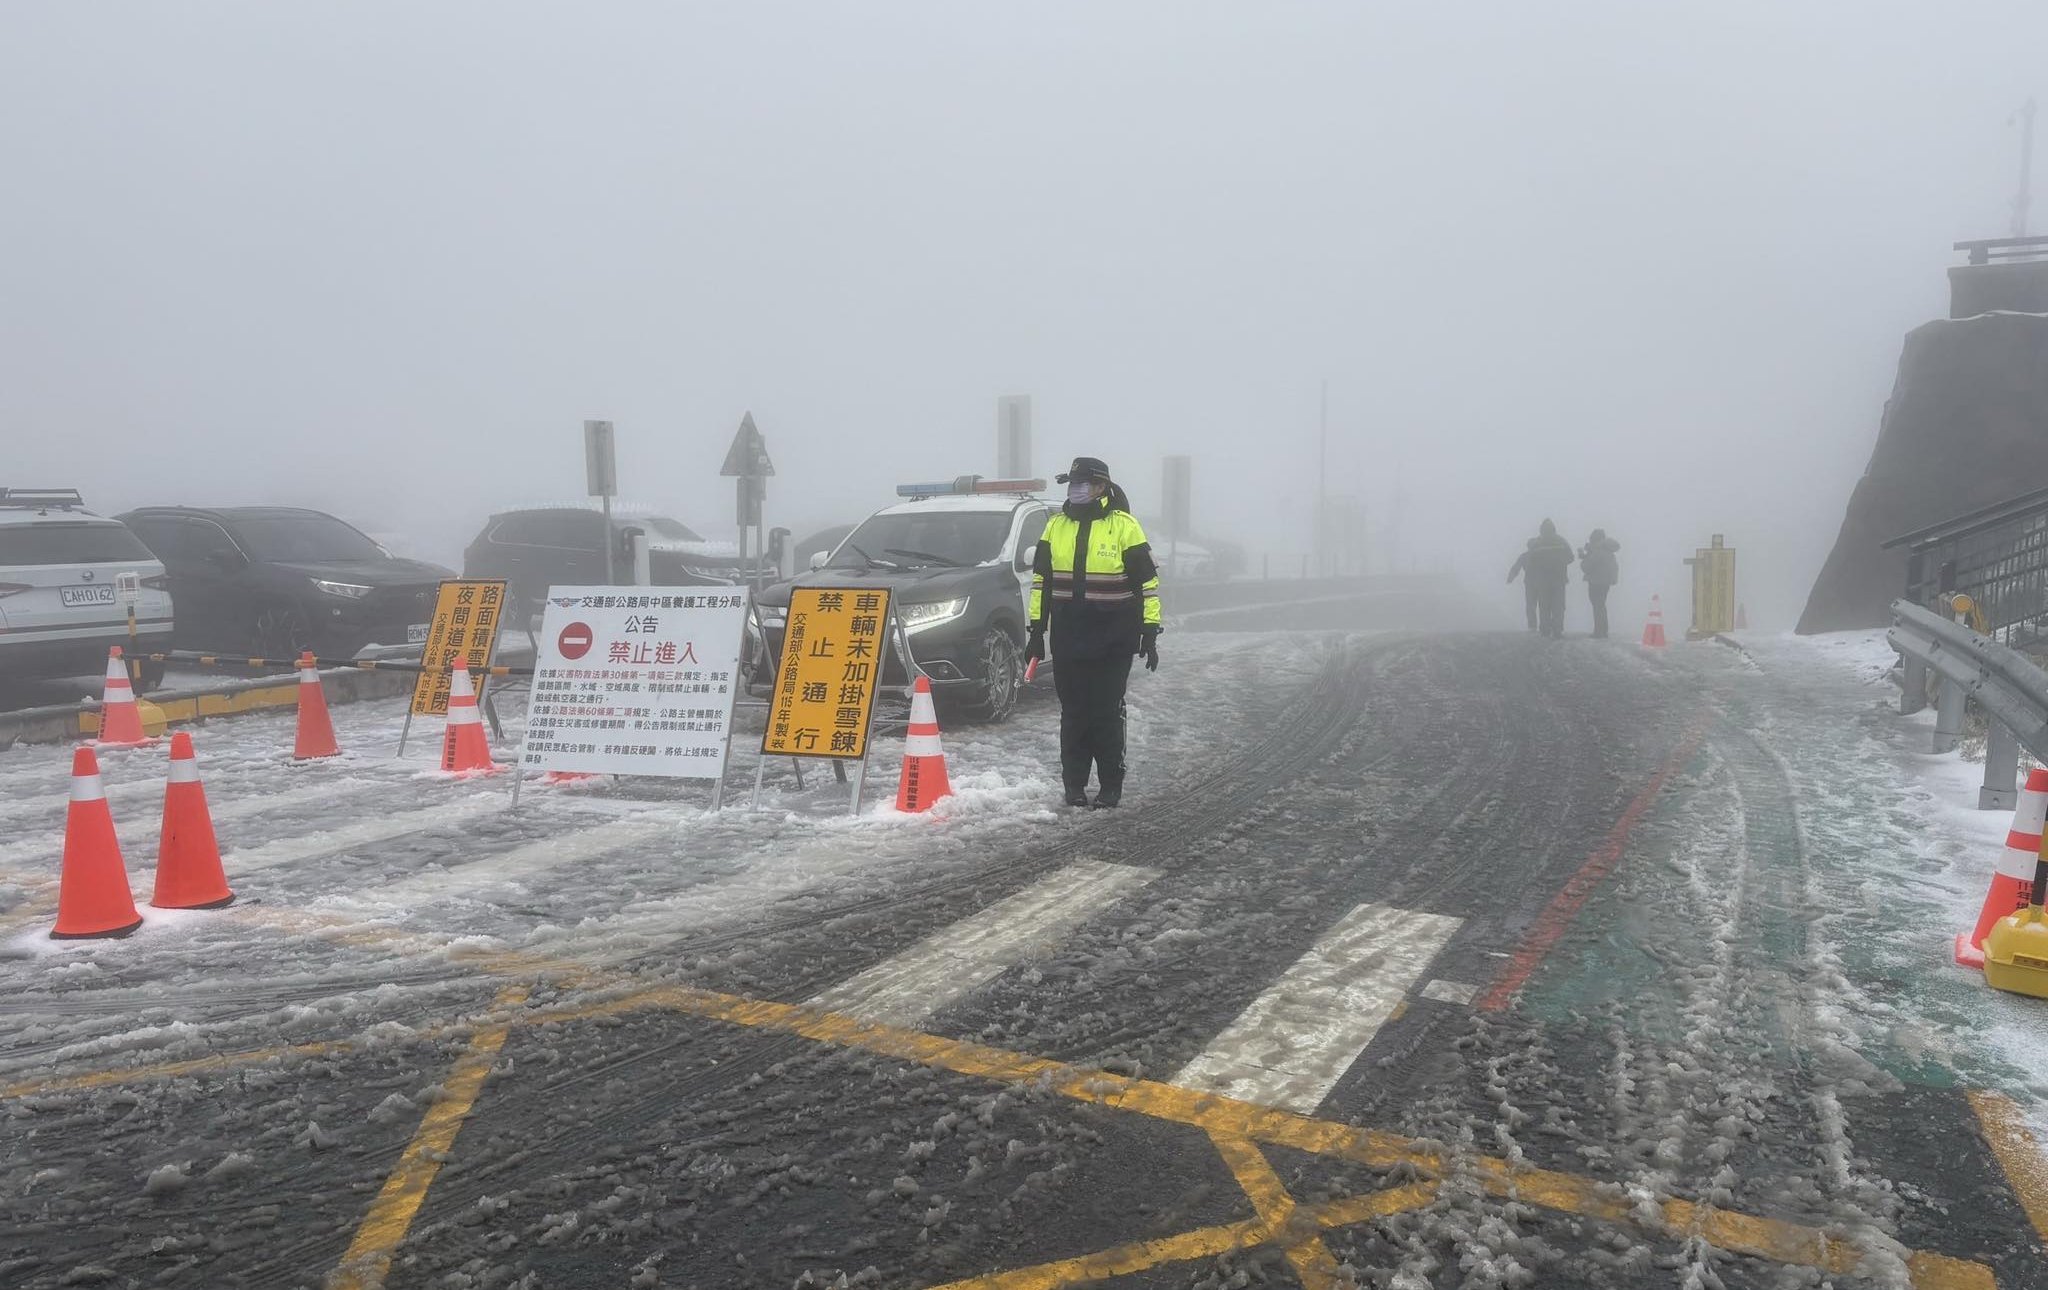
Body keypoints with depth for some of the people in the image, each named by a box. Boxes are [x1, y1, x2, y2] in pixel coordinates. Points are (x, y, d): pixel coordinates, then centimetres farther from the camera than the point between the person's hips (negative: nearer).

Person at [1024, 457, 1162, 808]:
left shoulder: (1123, 526, -5)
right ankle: (1074, 784, 16)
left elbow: (1147, 581, -3)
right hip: (1068, 638, 4)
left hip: (1113, 640, -3)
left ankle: (1111, 785, 12)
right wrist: (1036, 630, 9)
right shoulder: (1056, 525, 7)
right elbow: (1041, 579, 13)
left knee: (1107, 713, 0)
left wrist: (1150, 632, -6)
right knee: (1073, 713, 6)